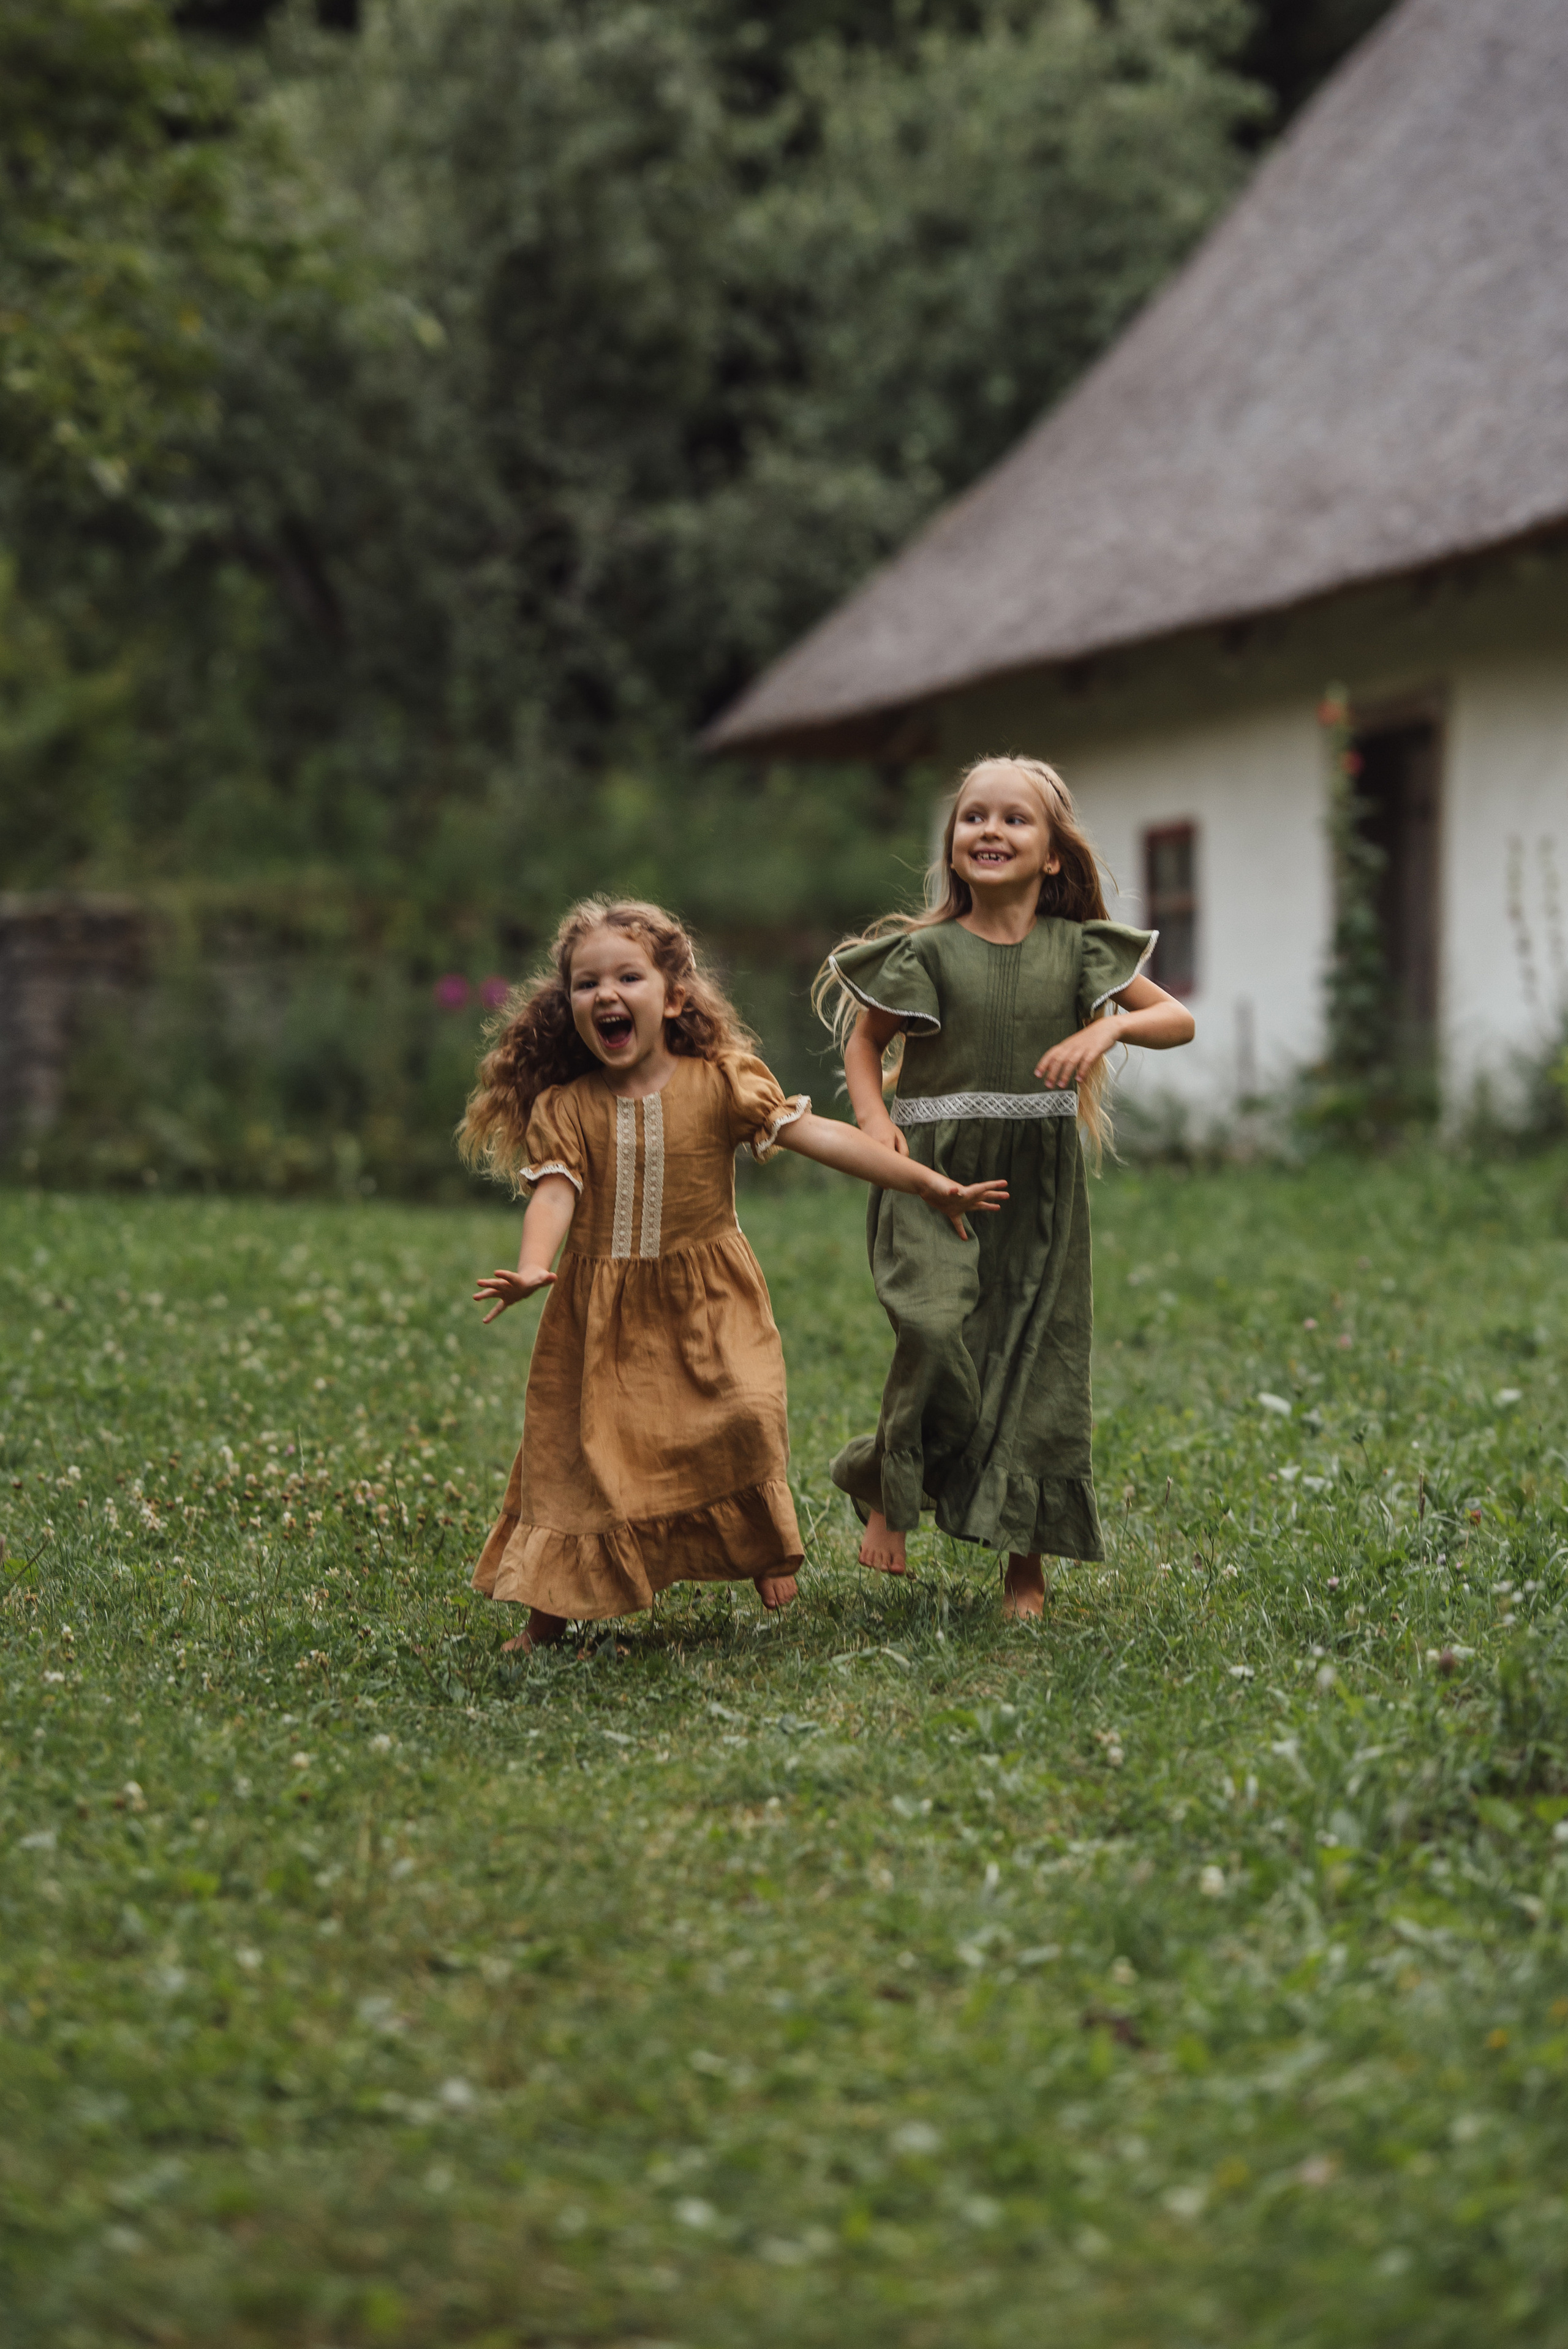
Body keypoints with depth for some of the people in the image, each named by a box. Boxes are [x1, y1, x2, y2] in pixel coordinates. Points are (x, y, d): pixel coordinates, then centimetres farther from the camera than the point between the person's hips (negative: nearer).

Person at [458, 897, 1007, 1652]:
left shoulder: (720, 1084, -4)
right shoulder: (563, 1107, -2)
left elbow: (815, 1134, -6)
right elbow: (554, 1192, -13)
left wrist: (928, 1183, -10)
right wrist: (532, 1267, -35)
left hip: (707, 1305, -1)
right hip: (601, 1313, 1)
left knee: (739, 1418, -17)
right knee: (580, 1447, 0)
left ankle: (766, 1548, 10)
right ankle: (553, 1608, 11)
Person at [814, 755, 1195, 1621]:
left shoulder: (1078, 950, 5)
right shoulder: (927, 951, 0)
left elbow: (1179, 1019, 9)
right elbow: (864, 1039, 11)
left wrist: (1109, 1027, -10)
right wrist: (873, 1117, -7)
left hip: (1039, 1188, 2)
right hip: (936, 1178, -2)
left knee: (1037, 1355, 3)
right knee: (936, 1331, -24)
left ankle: (1026, 1563, 14)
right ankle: (889, 1488, 2)